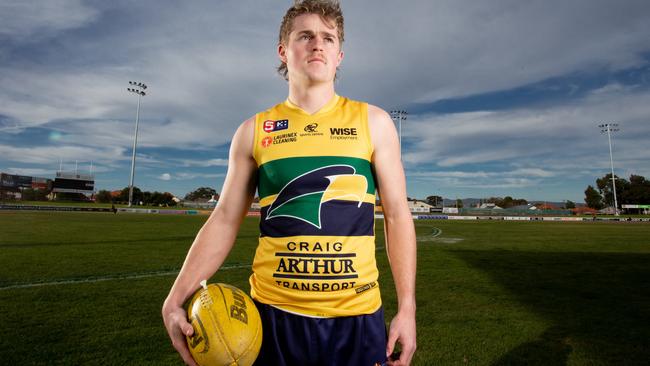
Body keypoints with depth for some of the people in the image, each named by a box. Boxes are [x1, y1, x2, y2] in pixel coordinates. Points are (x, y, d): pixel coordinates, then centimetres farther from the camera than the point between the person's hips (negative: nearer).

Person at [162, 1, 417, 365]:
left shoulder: (373, 122, 0)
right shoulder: (254, 131, 1)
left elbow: (397, 214, -1)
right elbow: (225, 219, 3)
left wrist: (407, 307, -4)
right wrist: (175, 300, -4)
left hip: (357, 316, 0)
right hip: (273, 313, 1)